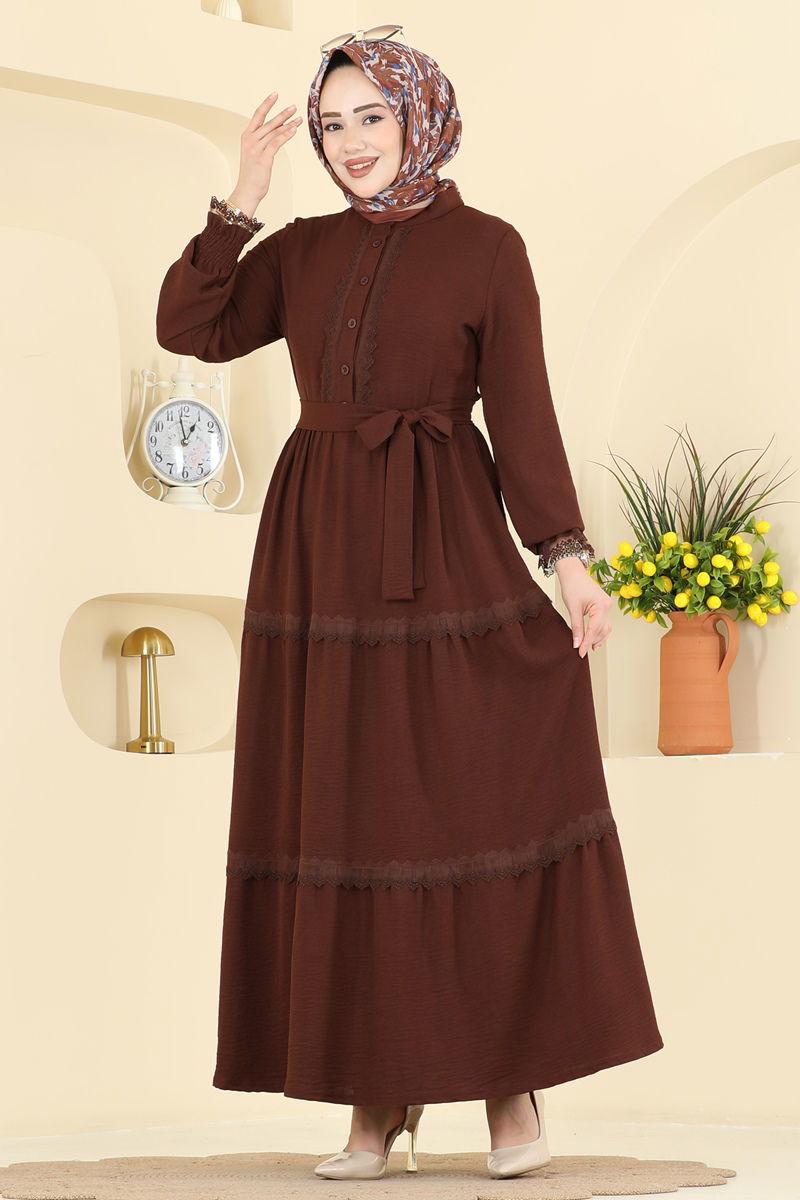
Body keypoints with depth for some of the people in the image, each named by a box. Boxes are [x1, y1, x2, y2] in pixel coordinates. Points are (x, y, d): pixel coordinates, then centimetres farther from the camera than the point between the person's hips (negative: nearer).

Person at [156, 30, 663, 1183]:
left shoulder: (489, 247, 2)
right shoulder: (303, 251, 13)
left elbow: (521, 409, -2)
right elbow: (189, 328, 3)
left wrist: (567, 556, -11)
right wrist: (242, 201, -2)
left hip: (442, 547, -3)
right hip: (320, 555, 4)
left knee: (483, 809, -7)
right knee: (350, 824, 1)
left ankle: (513, 1088, 2)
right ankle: (381, 1105, 5)